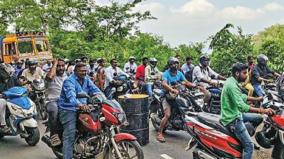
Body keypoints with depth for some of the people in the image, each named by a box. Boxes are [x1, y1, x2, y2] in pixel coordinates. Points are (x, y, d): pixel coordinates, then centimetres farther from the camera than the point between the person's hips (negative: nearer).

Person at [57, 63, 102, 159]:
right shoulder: (69, 81, -16)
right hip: (68, 109, -7)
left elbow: (94, 89, 0)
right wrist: (80, 105, -50)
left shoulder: (86, 79, 10)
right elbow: (71, 96, -32)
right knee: (70, 135, -15)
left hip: (82, 108, 8)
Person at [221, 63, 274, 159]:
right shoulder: (232, 86, -24)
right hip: (232, 119, -10)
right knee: (249, 145, -12)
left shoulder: (231, 81, 7)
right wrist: (262, 110, -36)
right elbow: (241, 106, -33)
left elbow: (242, 97, 16)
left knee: (259, 118, 16)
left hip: (236, 114, 10)